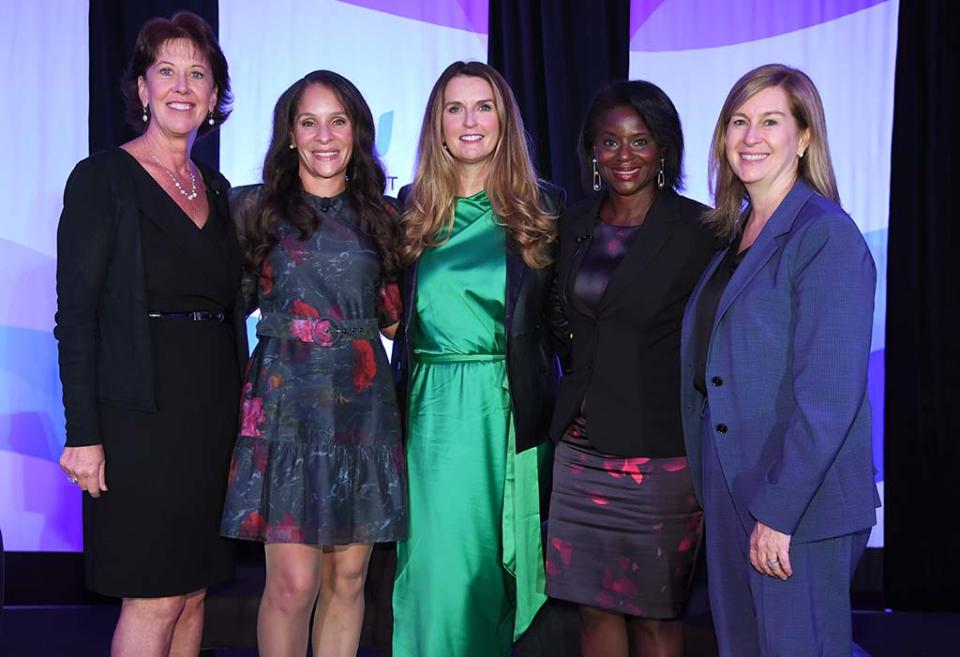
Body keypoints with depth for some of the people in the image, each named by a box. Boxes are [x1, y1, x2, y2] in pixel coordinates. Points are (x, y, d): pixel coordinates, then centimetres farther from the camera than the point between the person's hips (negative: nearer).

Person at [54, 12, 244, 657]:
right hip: (140, 414, -6)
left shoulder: (216, 187, 13)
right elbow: (75, 315, -9)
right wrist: (83, 434, -15)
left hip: (213, 411, 6)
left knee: (194, 589, 10)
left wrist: (239, 409, 12)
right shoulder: (102, 177, -5)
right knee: (155, 598, -3)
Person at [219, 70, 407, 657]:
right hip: (287, 401, -2)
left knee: (347, 577, 6)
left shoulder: (380, 215, 12)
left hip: (362, 404, 3)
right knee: (293, 581, -6)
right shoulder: (256, 207, 5)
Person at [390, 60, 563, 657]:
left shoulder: (543, 208, 4)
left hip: (513, 410, -1)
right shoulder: (413, 211, 9)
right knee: (441, 568, 1)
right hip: (435, 409, 1)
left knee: (502, 563, 7)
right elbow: (396, 317, 14)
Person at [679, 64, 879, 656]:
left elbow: (828, 395, -18)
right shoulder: (734, 236, 12)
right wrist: (721, 493, 10)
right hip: (731, 494, 8)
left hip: (799, 508, -7)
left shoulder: (826, 236, -13)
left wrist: (779, 511, -20)